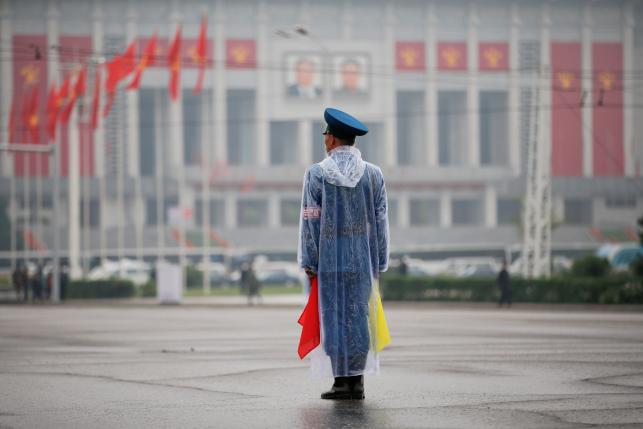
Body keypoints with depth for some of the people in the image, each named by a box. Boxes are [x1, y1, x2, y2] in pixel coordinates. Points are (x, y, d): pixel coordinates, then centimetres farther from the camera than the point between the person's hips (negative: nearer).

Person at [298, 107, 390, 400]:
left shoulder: (316, 174, -7)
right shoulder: (373, 174, 2)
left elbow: (310, 221, -7)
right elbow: (380, 221, 3)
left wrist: (309, 263, -2)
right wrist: (379, 262, 9)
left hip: (329, 259, -2)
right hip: (363, 259, 2)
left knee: (335, 318, 3)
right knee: (359, 316, 8)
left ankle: (342, 381, 2)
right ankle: (357, 380, 7)